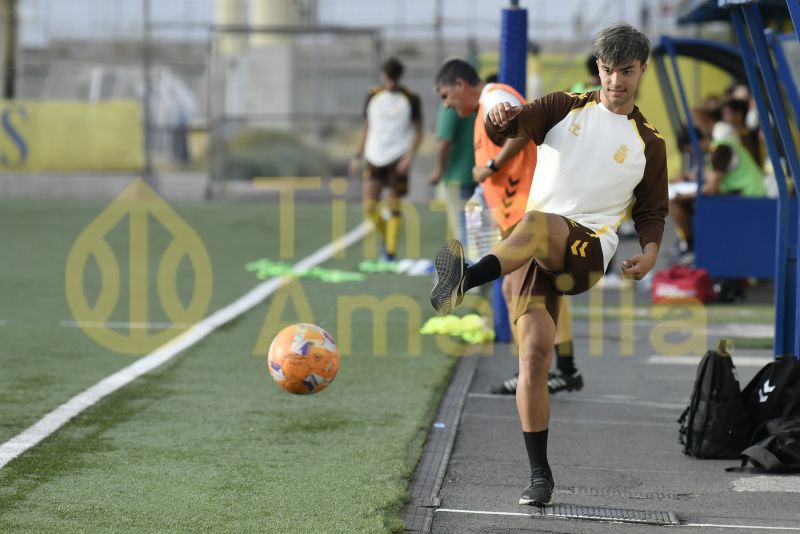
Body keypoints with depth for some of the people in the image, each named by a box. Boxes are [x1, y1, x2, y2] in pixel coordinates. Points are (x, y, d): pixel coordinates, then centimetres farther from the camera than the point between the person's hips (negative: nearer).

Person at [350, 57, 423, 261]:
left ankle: (390, 252, 1)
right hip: (375, 157, 3)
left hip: (397, 158, -3)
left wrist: (410, 155, -12)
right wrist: (357, 156, 11)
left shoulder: (410, 98, 0)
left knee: (394, 207, -4)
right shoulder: (373, 96, 8)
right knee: (369, 206, -5)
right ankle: (386, 237, 19)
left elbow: (418, 131, 2)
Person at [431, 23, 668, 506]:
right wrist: (500, 117, -27)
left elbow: (652, 211, 21)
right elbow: (515, 124, -2)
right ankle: (540, 475, -7)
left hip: (589, 252, -2)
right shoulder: (566, 108, 15)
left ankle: (464, 282, -65)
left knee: (539, 223, -37)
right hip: (539, 251, 2)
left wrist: (650, 251, -1)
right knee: (534, 352, -14)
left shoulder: (649, 142, 15)